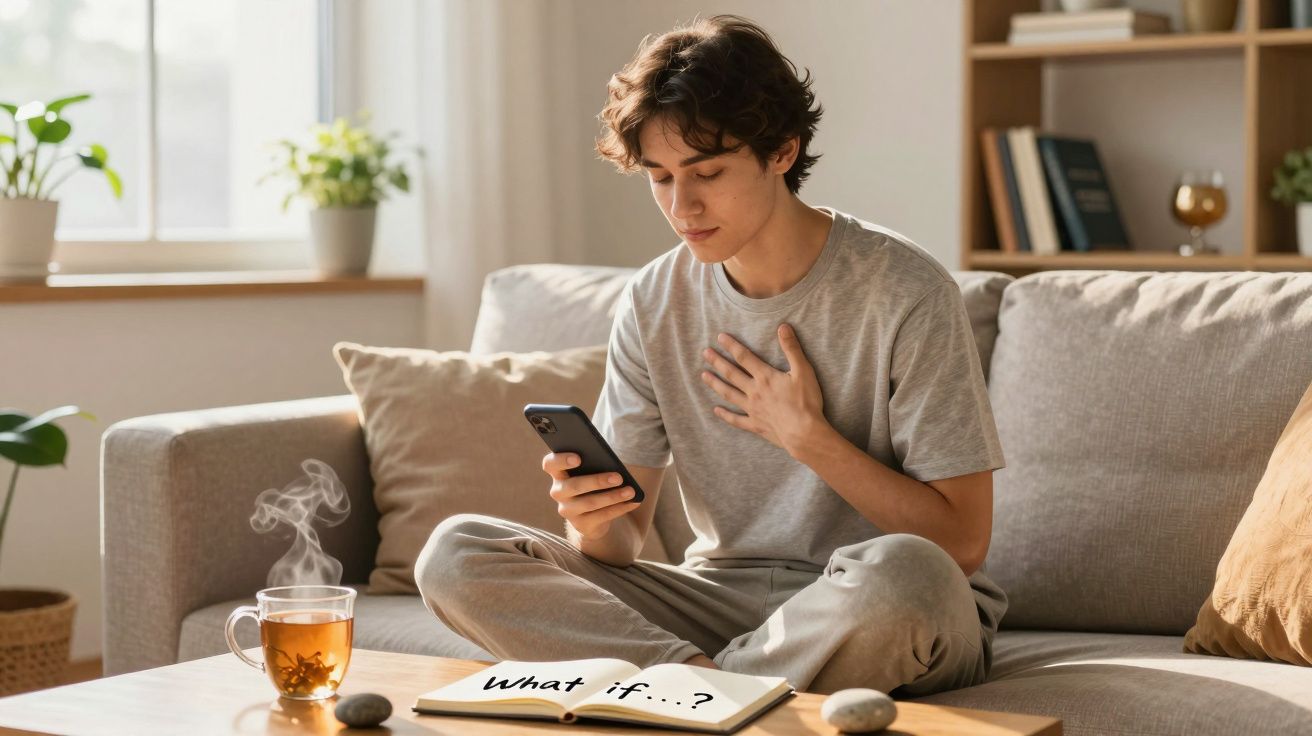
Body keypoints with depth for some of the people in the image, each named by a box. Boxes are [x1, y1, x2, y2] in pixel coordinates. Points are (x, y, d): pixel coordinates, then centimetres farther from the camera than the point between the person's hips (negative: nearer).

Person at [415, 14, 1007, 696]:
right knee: (453, 552, -11)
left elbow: (960, 542, -12)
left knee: (900, 571, -41)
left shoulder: (902, 292, -12)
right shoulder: (652, 304, 2)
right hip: (721, 598, 4)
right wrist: (590, 521, -23)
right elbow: (624, 542, 0)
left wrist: (807, 435, -14)